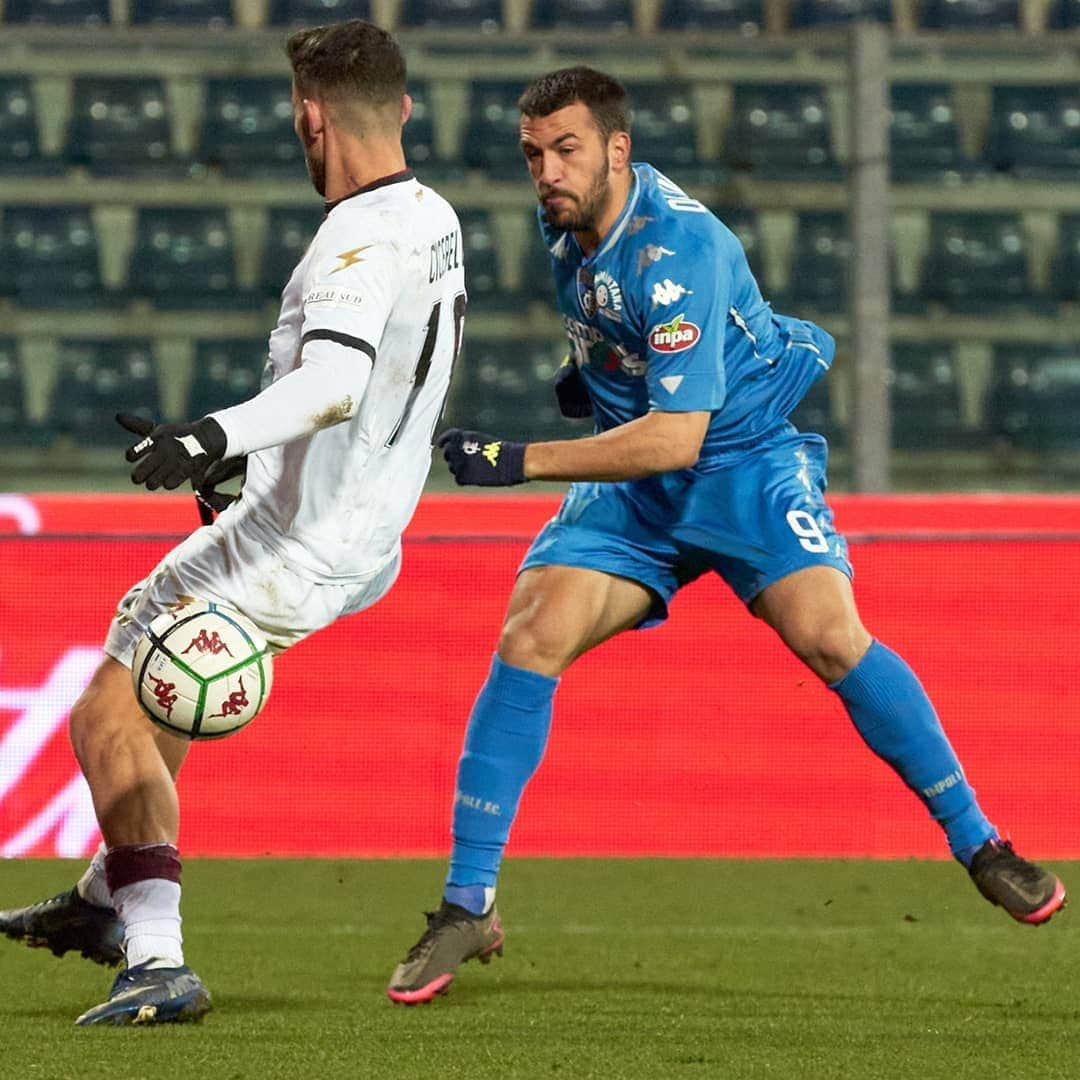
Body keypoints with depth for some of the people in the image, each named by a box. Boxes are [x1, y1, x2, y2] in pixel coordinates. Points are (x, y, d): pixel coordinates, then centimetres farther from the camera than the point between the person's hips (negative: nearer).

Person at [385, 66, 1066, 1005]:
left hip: (743, 460, -6)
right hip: (633, 479, 6)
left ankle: (980, 848, -9)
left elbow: (677, 435, -33)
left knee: (829, 635, -26)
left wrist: (519, 461, -33)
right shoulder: (567, 222, -1)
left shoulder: (677, 250, -26)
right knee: (530, 638, -14)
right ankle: (468, 909, -10)